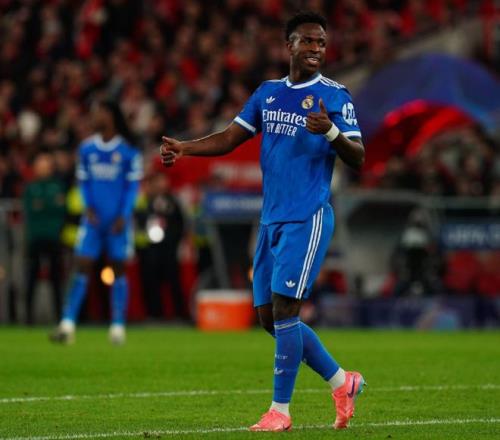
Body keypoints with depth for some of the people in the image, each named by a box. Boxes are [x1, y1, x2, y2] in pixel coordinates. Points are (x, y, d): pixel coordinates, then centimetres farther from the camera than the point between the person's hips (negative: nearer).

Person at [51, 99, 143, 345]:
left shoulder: (128, 151, -3)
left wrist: (123, 216, -10)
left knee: (118, 268, 3)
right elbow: (83, 182, 11)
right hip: (93, 218, 2)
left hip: (117, 220, -2)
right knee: (82, 267, -6)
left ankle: (118, 327, 9)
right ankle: (67, 325, -12)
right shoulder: (87, 149, 7)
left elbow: (132, 186, -2)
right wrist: (88, 207, -4)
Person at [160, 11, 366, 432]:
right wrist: (184, 148, -1)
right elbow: (230, 138, 14)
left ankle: (280, 409, -3)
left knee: (284, 311, -11)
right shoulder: (269, 92, 13)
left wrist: (332, 132, -29)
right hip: (272, 220, 7)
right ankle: (342, 382, 20)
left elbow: (358, 159, -10)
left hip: (308, 219, -7)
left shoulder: (335, 96, -4)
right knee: (269, 316, 7)